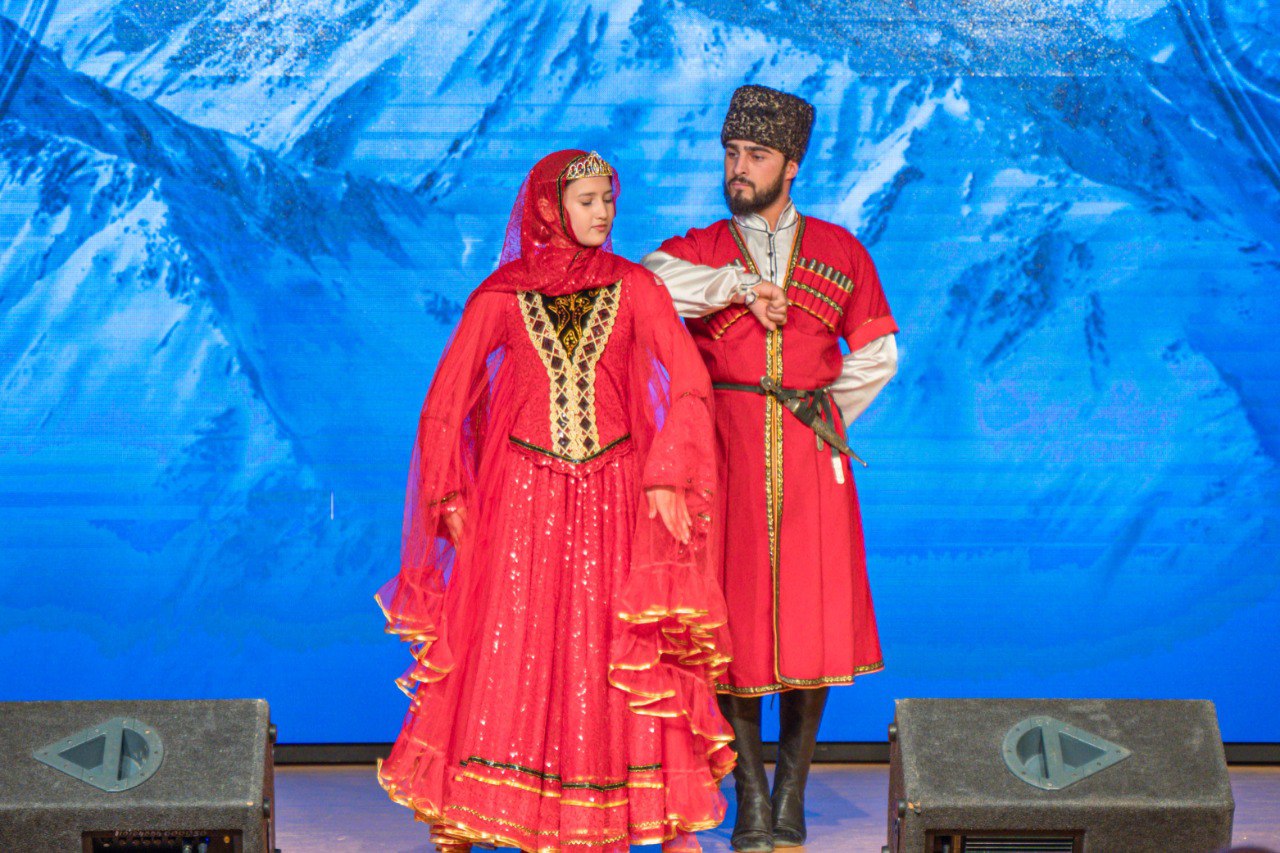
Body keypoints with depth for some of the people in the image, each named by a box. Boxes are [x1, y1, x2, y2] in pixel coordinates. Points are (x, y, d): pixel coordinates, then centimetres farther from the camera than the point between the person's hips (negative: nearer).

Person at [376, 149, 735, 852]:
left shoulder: (635, 287, 6)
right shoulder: (501, 294, 5)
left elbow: (689, 385, -1)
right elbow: (445, 402, 6)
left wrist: (667, 477, -11)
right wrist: (451, 494, -1)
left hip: (615, 493, 1)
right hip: (522, 494, 0)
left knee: (625, 654, -1)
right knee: (505, 651, -2)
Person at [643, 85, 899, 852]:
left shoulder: (840, 252, 12)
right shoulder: (700, 253, 8)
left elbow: (877, 356, 19)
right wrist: (739, 284, -13)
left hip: (811, 457, 1)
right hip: (727, 455, -1)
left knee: (814, 622, -2)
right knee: (736, 622, -4)